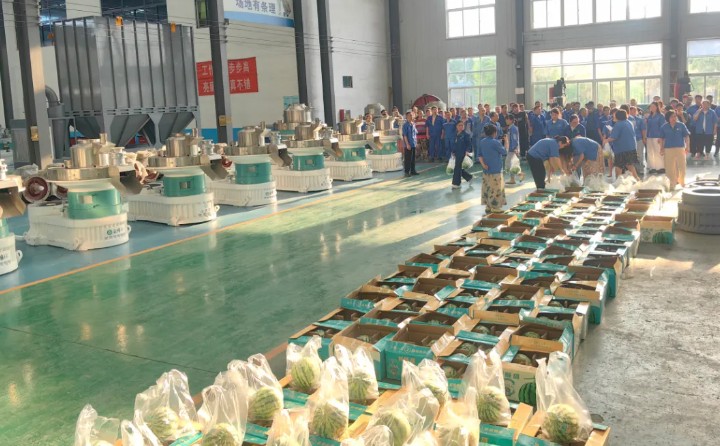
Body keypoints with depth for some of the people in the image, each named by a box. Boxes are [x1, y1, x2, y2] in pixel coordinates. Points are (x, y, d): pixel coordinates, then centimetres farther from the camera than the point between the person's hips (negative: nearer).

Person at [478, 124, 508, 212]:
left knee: (487, 188, 12)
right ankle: (495, 208, 5)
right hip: (495, 170, -7)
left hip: (486, 170, 7)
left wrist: (483, 164, -3)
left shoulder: (482, 142, 6)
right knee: (495, 189, 0)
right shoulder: (495, 142, -16)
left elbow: (480, 155, 6)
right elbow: (504, 152, -7)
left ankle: (488, 206, 16)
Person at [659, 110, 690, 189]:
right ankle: (672, 184, 16)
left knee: (681, 166, 3)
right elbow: (662, 139, 7)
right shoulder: (664, 127, 2)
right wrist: (661, 149, 5)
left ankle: (682, 181, 23)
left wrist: (687, 146, -4)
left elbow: (686, 136, 1)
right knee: (670, 167, 3)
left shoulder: (681, 125, -1)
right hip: (668, 149, 1)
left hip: (680, 148, 0)